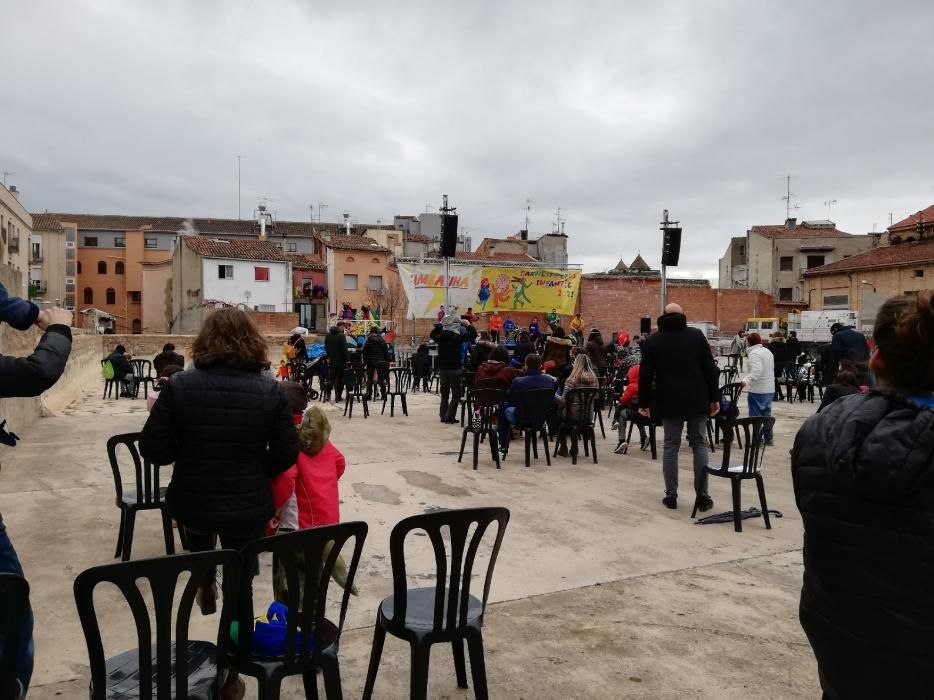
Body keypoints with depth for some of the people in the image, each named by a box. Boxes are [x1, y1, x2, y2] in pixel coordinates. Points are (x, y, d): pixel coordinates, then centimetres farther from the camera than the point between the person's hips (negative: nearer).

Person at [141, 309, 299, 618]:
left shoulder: (179, 385, -14)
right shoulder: (271, 391, -14)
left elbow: (153, 450, -10)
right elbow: (286, 455, -9)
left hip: (192, 502, 1)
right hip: (249, 506, -1)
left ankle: (205, 587, 53)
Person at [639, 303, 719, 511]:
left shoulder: (652, 341, 3)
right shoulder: (697, 335, 2)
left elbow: (645, 375, 1)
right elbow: (710, 369, 0)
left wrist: (644, 403, 7)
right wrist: (714, 397, 6)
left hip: (668, 402, 0)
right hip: (697, 400, 0)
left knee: (671, 446, 7)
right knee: (699, 445, 7)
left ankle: (671, 496, 8)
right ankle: (702, 496, 6)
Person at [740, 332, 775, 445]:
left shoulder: (754, 353, -14)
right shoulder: (767, 351, 15)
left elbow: (757, 371, -28)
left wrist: (746, 380, -37)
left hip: (757, 390, -9)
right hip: (770, 389, 9)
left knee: (756, 416, -2)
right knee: (766, 414, 16)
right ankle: (768, 438, 23)